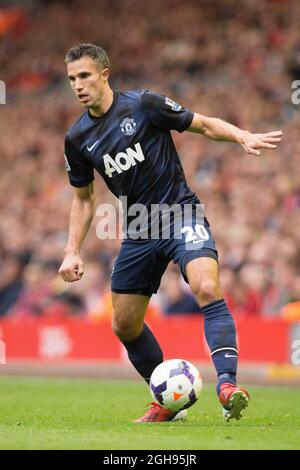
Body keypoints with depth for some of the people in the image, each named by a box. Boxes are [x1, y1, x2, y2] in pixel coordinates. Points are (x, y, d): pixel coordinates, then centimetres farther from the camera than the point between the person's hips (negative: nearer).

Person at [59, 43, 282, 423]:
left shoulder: (144, 104, -10)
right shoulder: (77, 138, 2)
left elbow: (204, 124, -2)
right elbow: (83, 197, 15)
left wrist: (244, 137, -20)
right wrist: (72, 252, 7)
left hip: (181, 214, -5)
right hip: (138, 231, 5)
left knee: (207, 288, -30)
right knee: (124, 325, 7)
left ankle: (227, 385, -35)